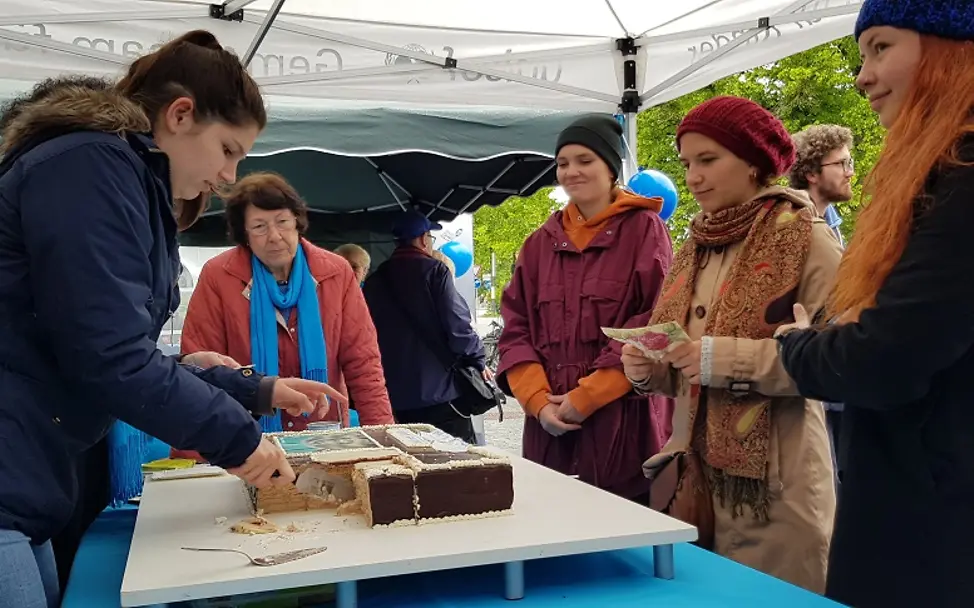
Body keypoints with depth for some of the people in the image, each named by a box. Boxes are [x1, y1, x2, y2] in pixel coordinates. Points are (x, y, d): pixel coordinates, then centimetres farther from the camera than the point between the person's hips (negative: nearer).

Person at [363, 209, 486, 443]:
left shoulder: (375, 281, 7)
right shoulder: (434, 270, -8)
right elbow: (458, 325, -14)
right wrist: (478, 362, 1)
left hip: (395, 398, 5)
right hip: (441, 391, -5)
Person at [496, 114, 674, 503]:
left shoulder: (644, 229, 0)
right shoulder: (540, 243, 13)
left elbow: (653, 324, -9)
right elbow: (516, 328, 9)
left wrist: (586, 396, -13)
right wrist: (538, 400, -6)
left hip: (624, 424, -4)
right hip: (551, 427, 4)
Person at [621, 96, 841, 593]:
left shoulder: (803, 236, -7)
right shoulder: (695, 246, 13)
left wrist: (729, 358, -21)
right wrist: (649, 370, -3)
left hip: (774, 481, -6)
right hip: (696, 472, 6)